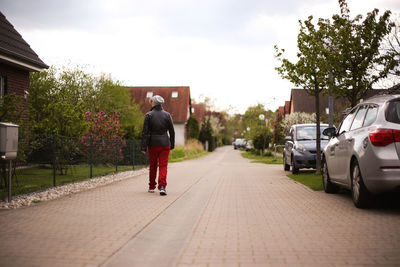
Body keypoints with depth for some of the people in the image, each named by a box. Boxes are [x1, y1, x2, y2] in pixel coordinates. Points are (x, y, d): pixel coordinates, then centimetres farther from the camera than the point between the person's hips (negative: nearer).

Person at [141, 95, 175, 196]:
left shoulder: (149, 115, -5)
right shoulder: (167, 115, 1)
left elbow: (145, 132, -7)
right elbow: (172, 131, 3)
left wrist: (143, 147, -4)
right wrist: (172, 145, 13)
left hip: (153, 143, 0)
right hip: (164, 143, 0)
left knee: (153, 165, 14)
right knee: (163, 165, 0)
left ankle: (151, 187, 25)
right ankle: (162, 186, -15)